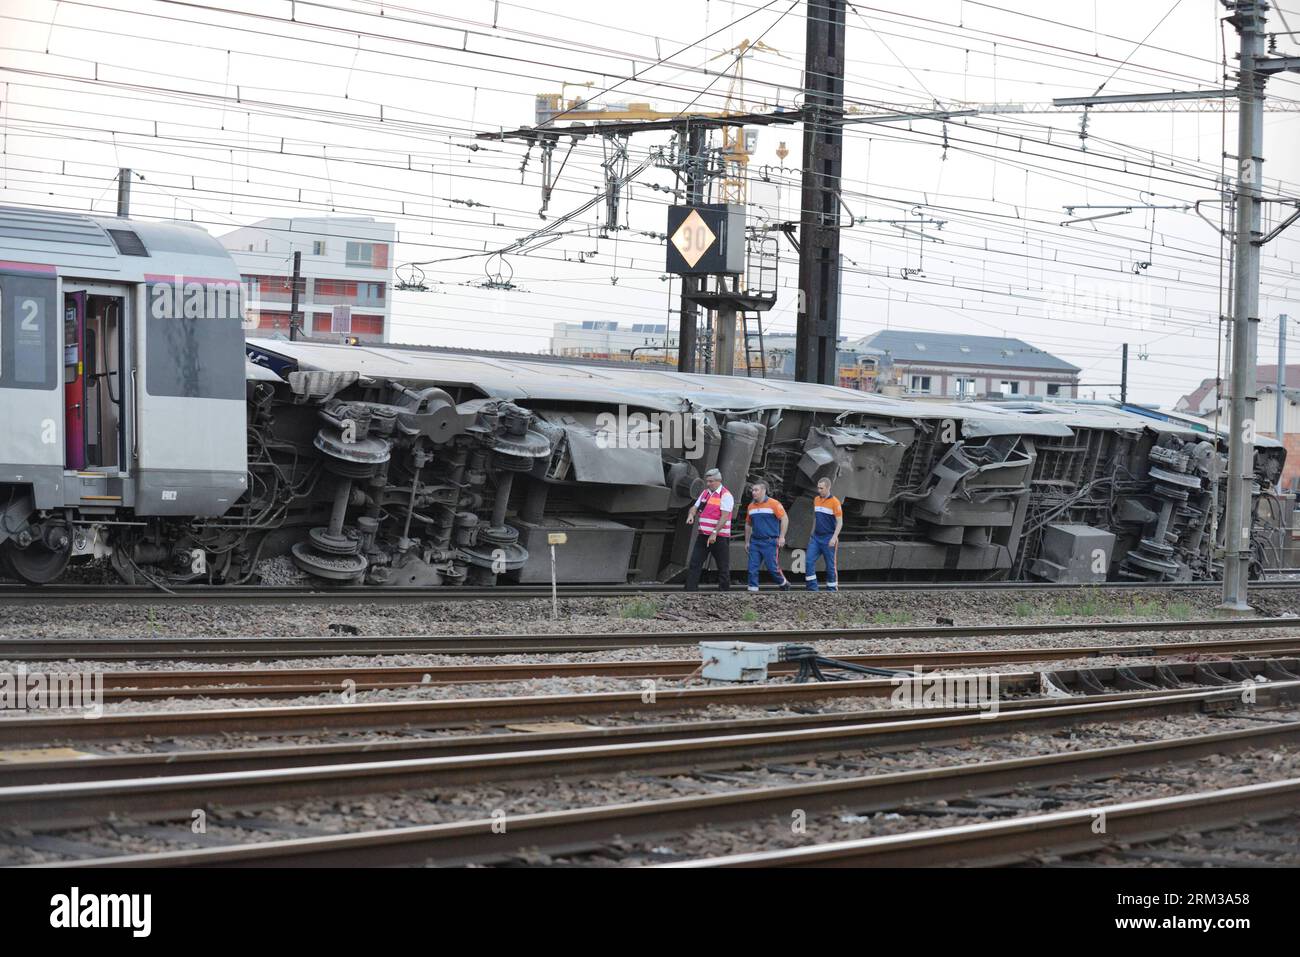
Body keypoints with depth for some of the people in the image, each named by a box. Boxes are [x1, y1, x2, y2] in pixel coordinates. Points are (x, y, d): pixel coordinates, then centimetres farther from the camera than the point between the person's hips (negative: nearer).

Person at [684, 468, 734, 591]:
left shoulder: (725, 495, -10)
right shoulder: (705, 493, 14)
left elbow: (724, 517, -18)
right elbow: (695, 507, 16)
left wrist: (714, 533, -25)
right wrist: (691, 515, -9)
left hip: (719, 537, -7)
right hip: (703, 535, 7)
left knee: (723, 567, 1)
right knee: (695, 564, -1)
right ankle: (690, 591, -3)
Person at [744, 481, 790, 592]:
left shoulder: (773, 504, -7)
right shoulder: (751, 506, 10)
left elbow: (785, 519, -8)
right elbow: (748, 525, 19)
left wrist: (782, 537, -13)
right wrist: (747, 542, 17)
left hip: (770, 542, -5)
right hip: (755, 542, 5)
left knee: (772, 567, -3)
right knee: (752, 569, -2)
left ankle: (784, 584, 21)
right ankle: (753, 590, 0)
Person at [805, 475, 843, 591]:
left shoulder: (834, 502, -10)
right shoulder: (816, 500, 10)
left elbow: (840, 522, -12)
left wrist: (834, 538, -19)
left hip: (828, 538, -6)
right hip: (816, 537, 6)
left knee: (830, 566, 1)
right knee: (809, 561, -6)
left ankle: (832, 589, 11)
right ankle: (812, 588, -5)